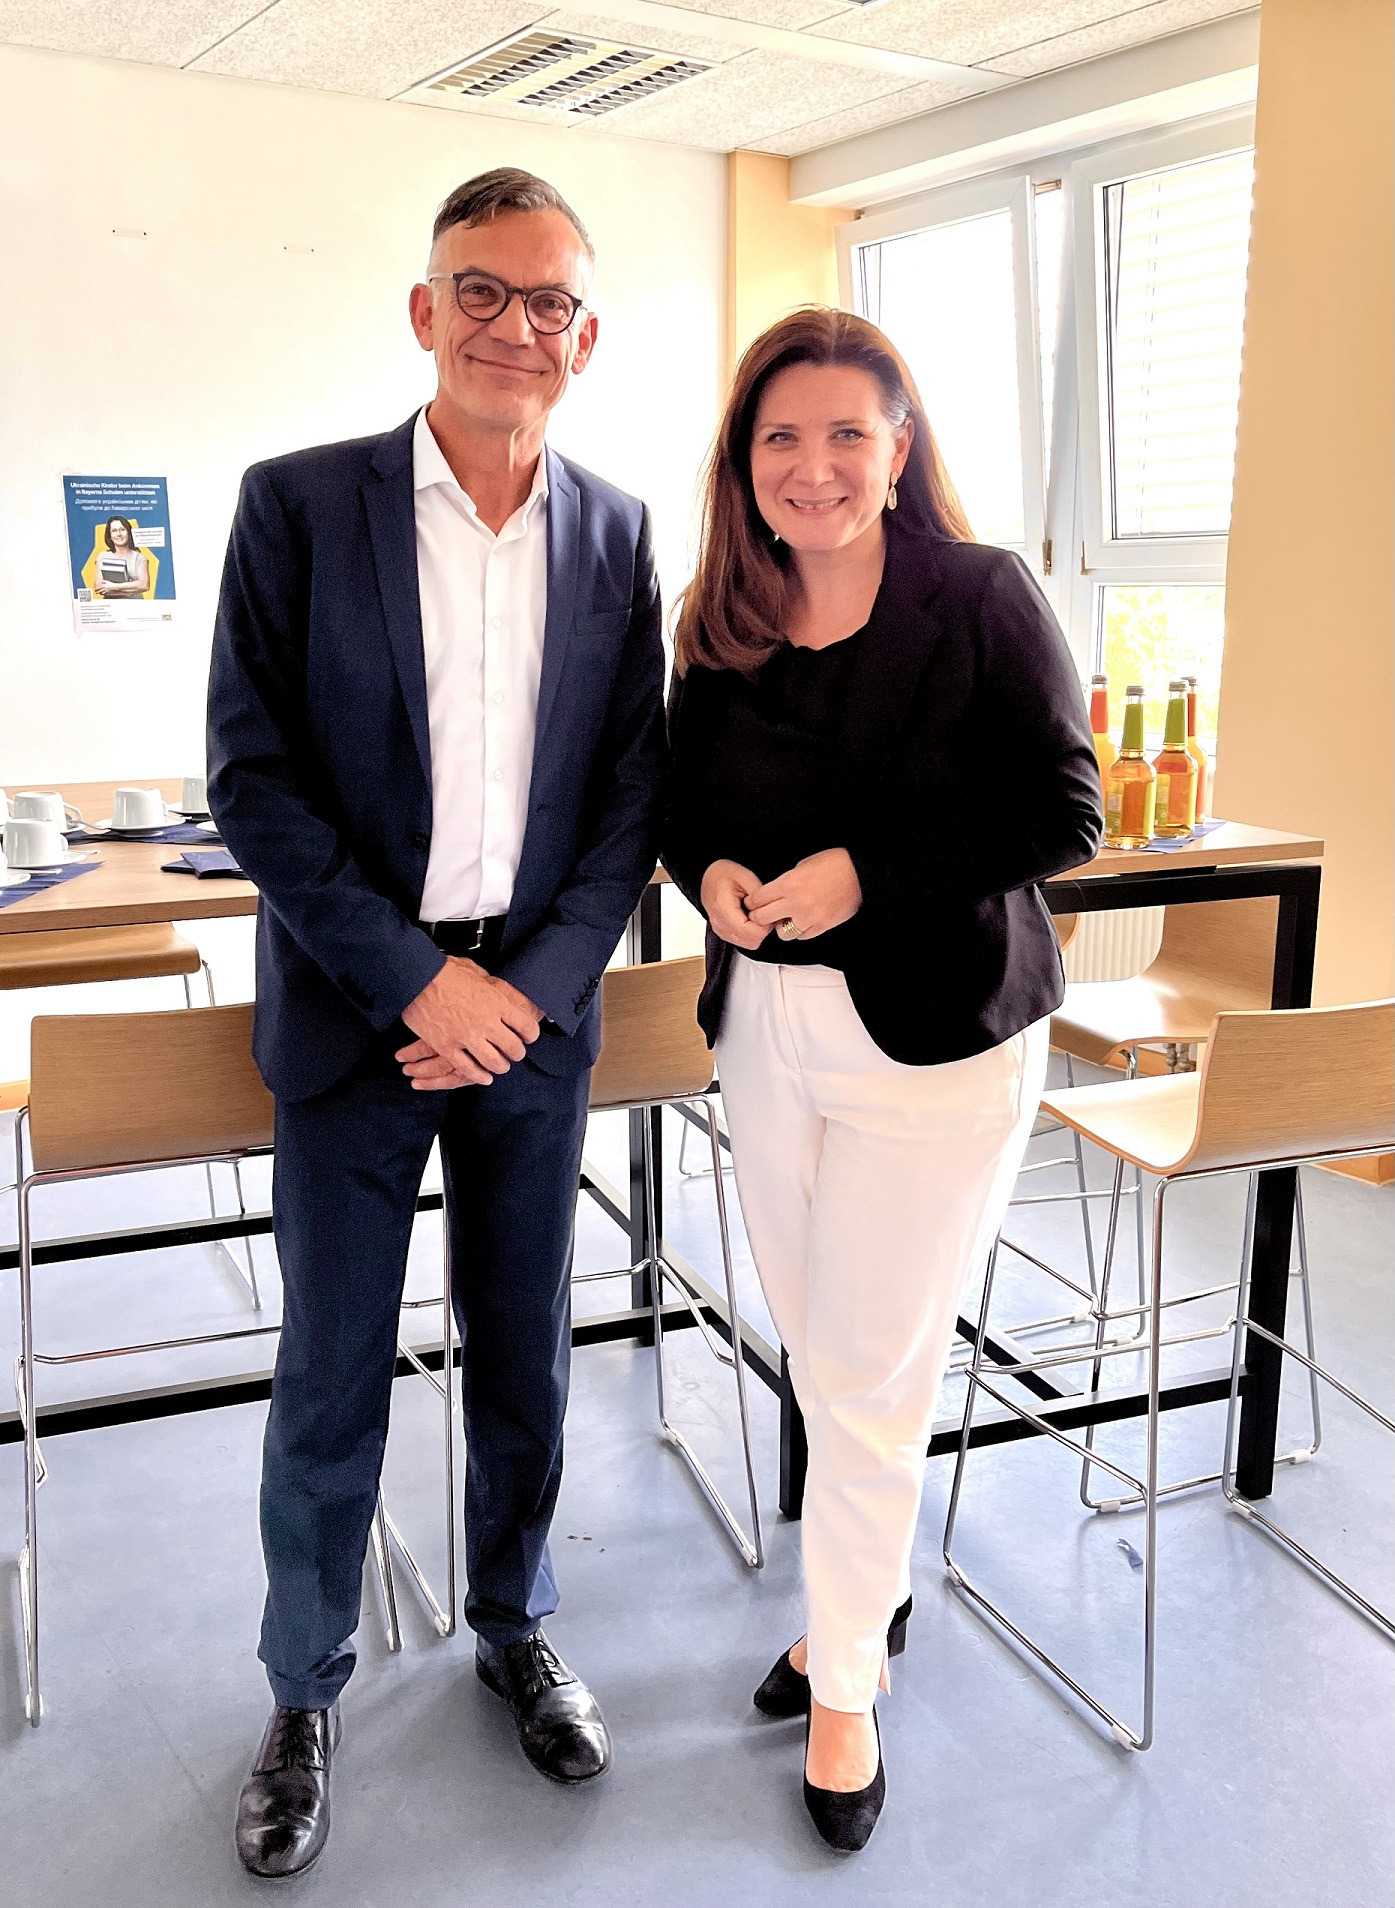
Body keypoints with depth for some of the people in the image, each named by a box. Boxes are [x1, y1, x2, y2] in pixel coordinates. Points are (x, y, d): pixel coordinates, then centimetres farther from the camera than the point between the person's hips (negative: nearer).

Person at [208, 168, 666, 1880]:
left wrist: (535, 984, -9)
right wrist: (415, 978, -14)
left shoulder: (616, 534, 4)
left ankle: (512, 1631, 39)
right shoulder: (300, 505, -5)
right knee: (331, 1386, 9)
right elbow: (252, 779, -9)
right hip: (355, 1015, -2)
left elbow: (632, 790, 3)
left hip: (533, 1014, 3)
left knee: (524, 1359, 15)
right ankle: (305, 1695, 31)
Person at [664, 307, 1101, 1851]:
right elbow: (686, 799, 14)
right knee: (815, 1350, 17)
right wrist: (711, 874, -9)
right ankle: (874, 1590, 41)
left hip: (934, 1037, -5)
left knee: (871, 1376, 3)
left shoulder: (981, 599, -10)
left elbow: (1065, 813, -12)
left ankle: (846, 1681, 24)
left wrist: (866, 873, -20)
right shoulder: (721, 625, 4)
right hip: (767, 1021, 5)